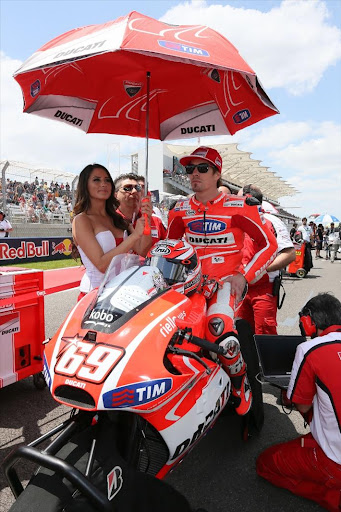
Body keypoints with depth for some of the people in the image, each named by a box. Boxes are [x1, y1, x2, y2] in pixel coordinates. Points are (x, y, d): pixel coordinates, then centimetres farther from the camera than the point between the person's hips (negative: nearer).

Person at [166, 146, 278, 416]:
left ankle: (241, 382, 0)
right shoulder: (181, 209, 10)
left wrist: (245, 276, -10)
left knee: (219, 330, -33)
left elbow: (269, 244, -1)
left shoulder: (238, 207, -4)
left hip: (227, 280, -5)